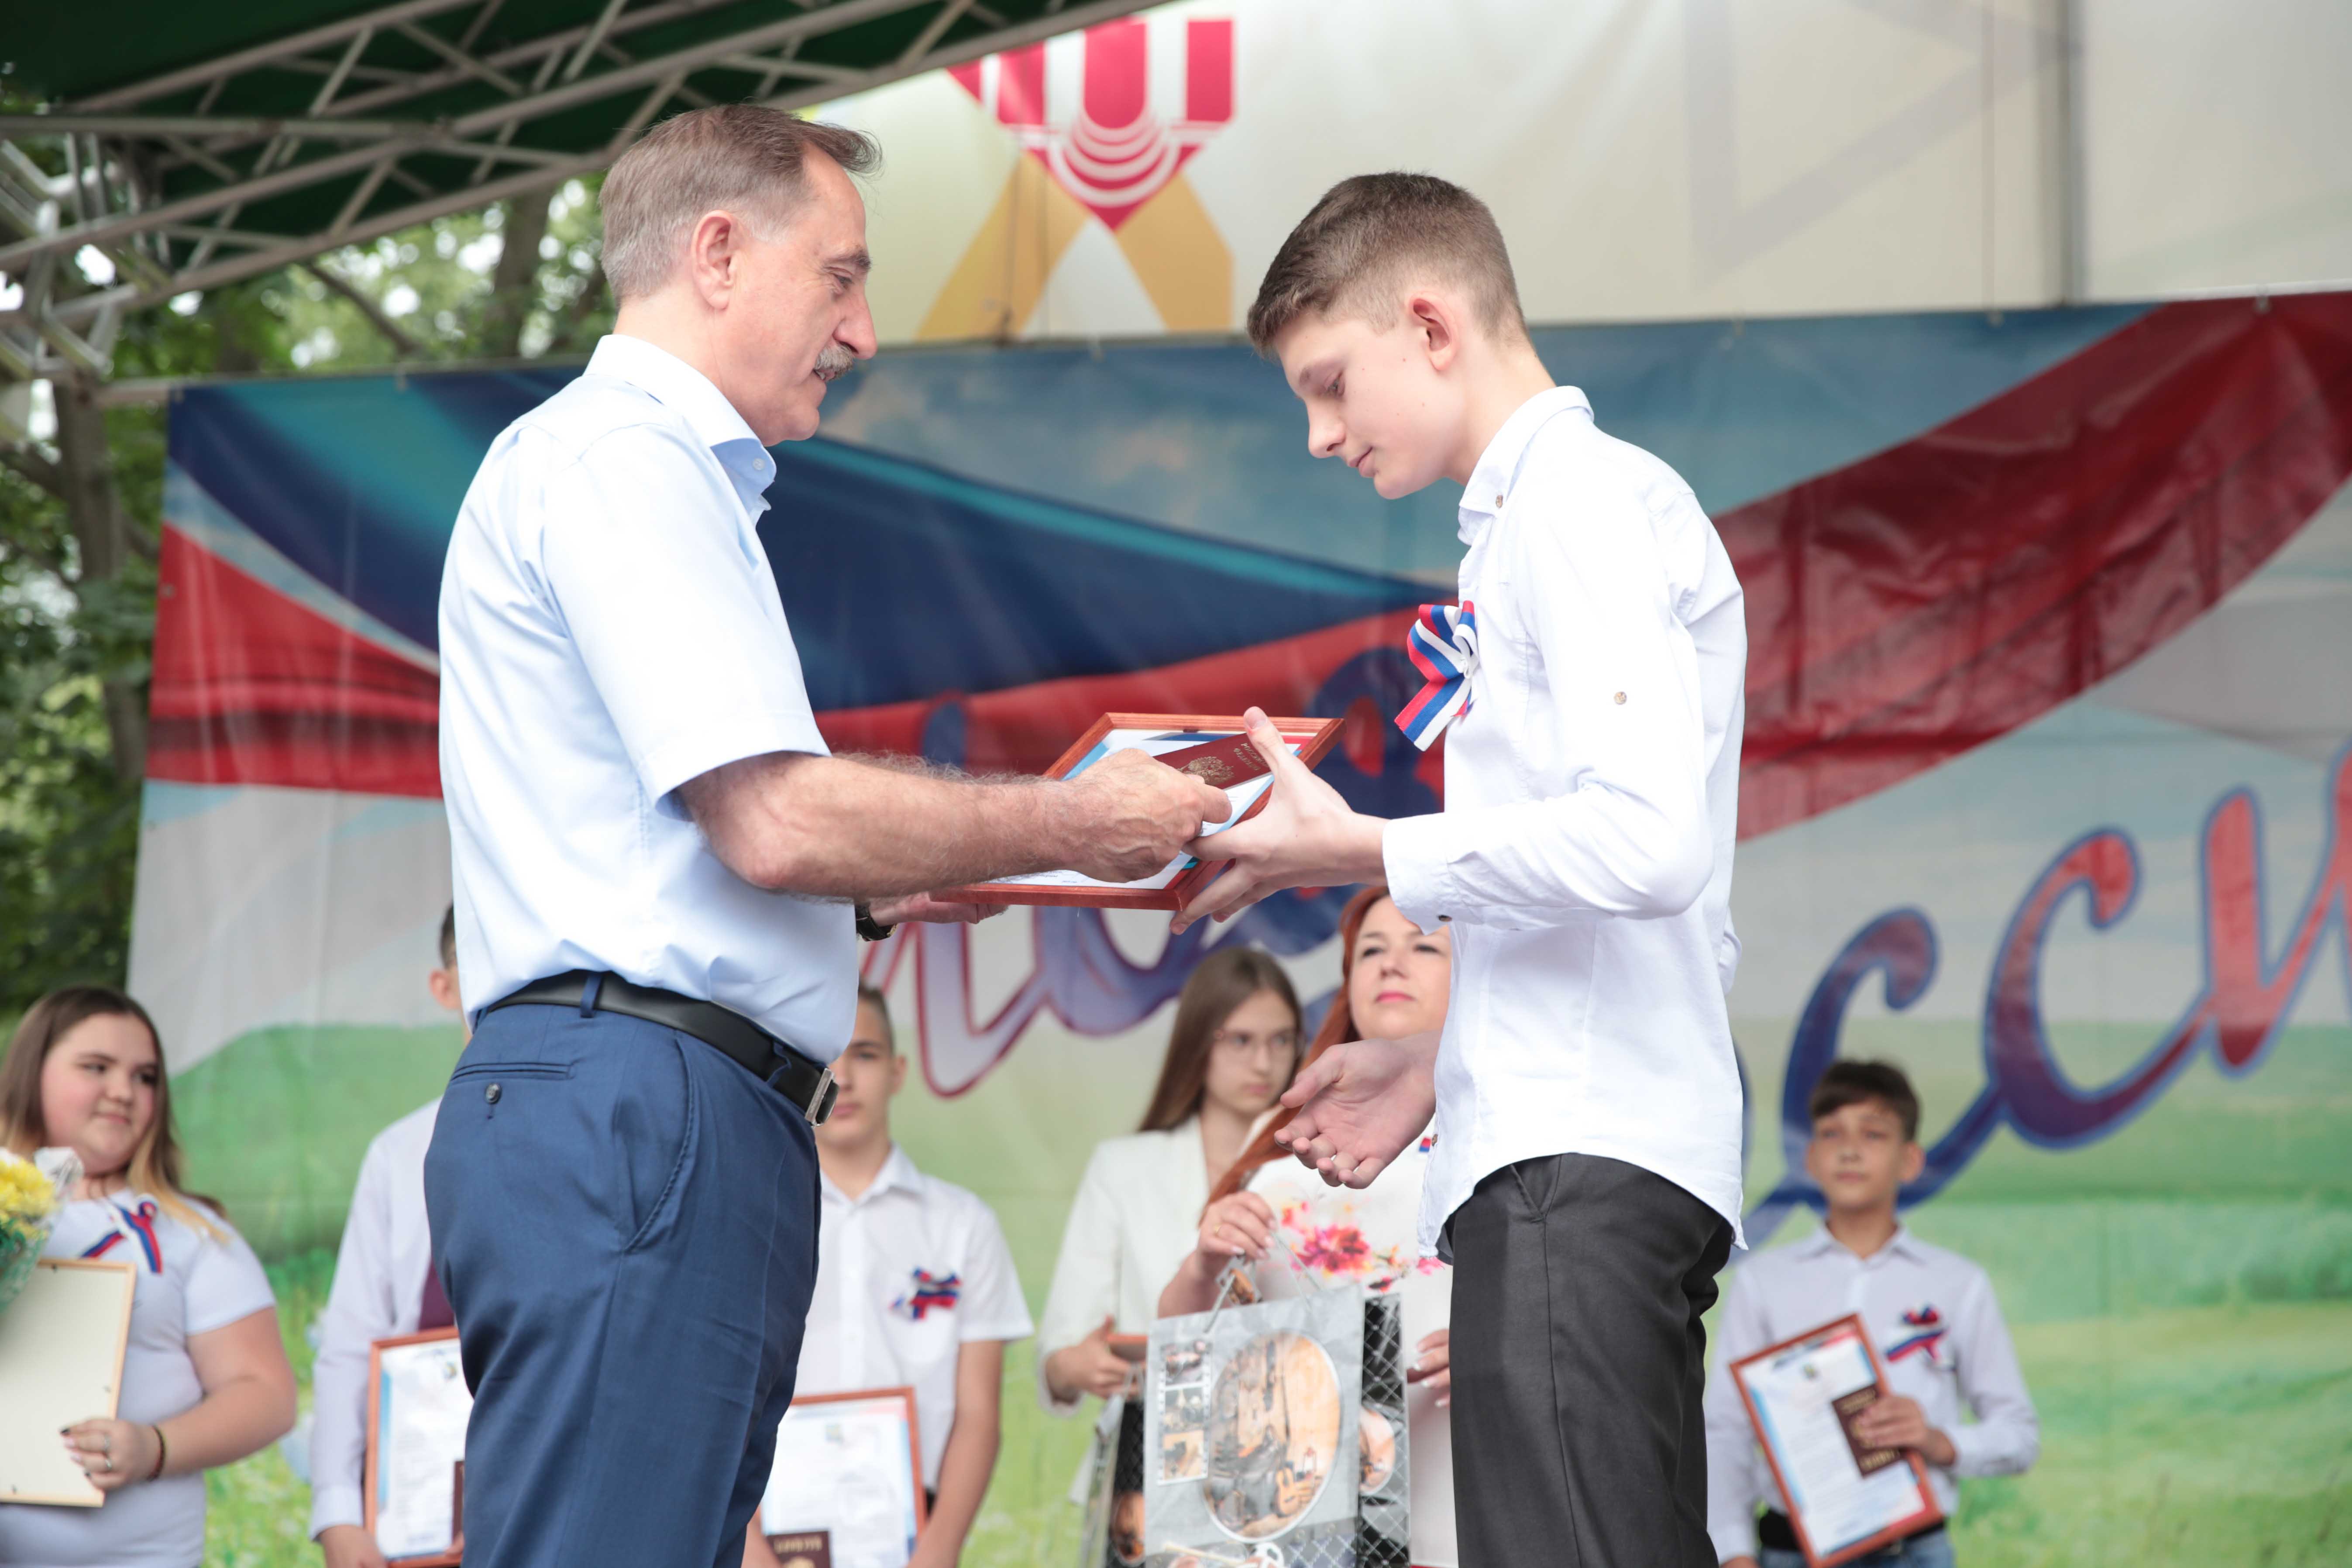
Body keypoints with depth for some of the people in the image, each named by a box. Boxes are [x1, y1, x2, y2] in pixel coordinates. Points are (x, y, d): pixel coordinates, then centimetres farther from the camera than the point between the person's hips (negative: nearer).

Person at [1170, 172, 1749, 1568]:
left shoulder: (1583, 498, -5)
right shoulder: (1569, 509, 25)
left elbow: (1647, 840, -19)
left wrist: (1363, 853, -9)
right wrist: (1440, 1063, 22)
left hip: (1578, 1159, -11)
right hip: (1584, 1151, 11)